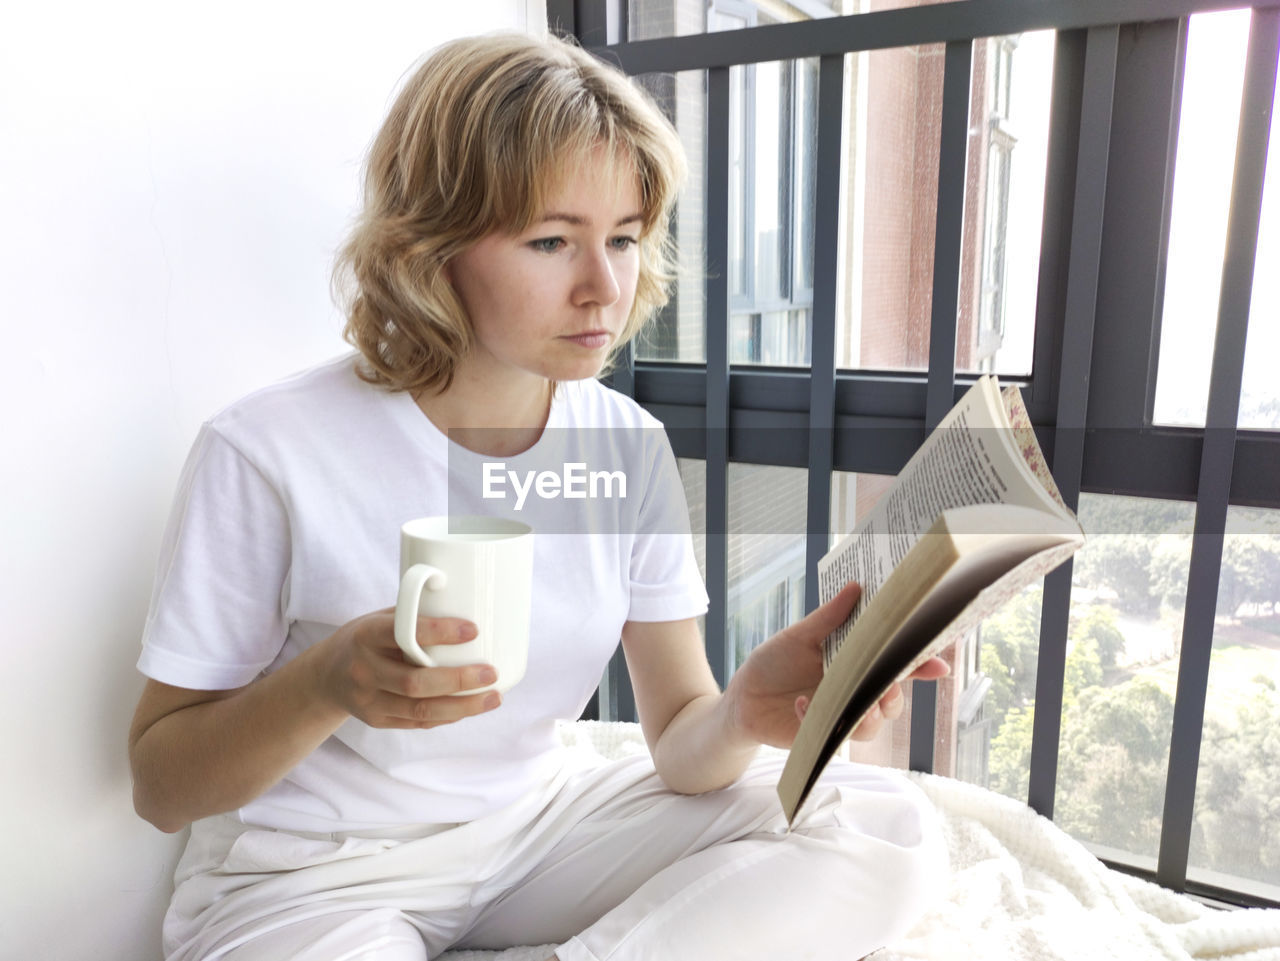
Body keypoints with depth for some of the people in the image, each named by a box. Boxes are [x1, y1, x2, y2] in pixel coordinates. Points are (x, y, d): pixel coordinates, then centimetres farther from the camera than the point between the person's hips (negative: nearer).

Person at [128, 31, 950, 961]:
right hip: (311, 874, -4)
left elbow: (678, 744, -5)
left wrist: (744, 713, -30)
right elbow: (161, 787, -9)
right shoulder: (266, 454, -19)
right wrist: (326, 684, -30)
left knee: (889, 830, -10)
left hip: (538, 817, 5)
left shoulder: (630, 446, -6)